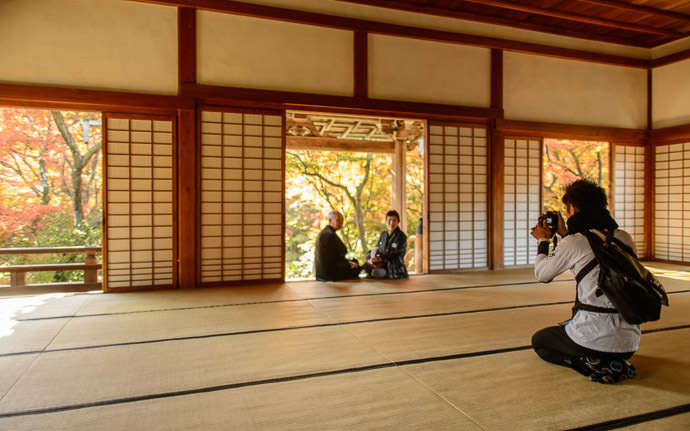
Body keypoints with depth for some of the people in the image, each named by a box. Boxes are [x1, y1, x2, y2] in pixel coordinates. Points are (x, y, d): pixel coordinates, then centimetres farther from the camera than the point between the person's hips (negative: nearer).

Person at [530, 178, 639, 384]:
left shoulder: (574, 242, -13)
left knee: (539, 341, 19)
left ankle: (591, 363, -3)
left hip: (597, 338, -8)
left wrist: (543, 240, 17)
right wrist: (565, 235, 26)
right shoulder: (625, 238, 5)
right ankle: (616, 362, 15)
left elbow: (542, 274, 3)